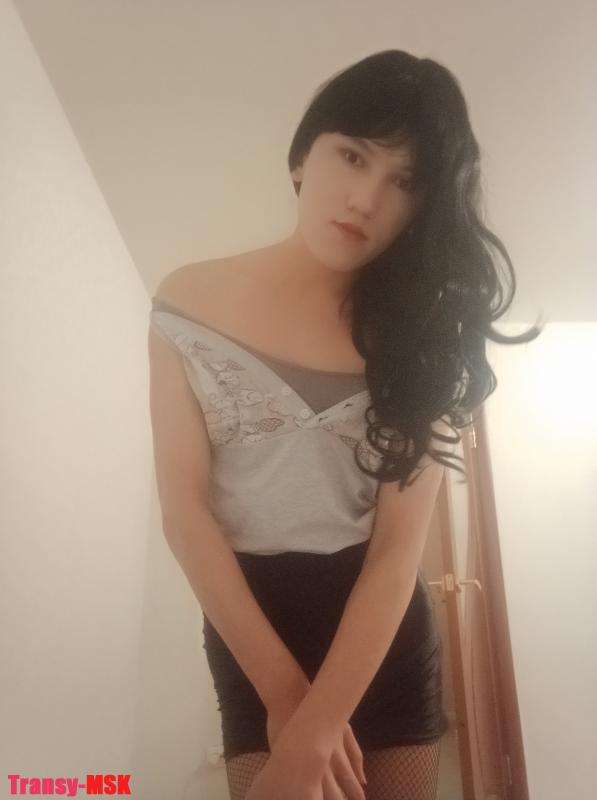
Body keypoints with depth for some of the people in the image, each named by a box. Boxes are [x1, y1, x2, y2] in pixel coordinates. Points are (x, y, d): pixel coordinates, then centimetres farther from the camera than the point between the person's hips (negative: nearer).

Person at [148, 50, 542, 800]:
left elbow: (400, 546, -13)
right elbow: (184, 510, -12)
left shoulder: (422, 332, -6)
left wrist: (316, 727, -20)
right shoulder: (191, 302, -8)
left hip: (388, 634, 2)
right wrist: (284, 690, -14)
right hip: (249, 627, -1)